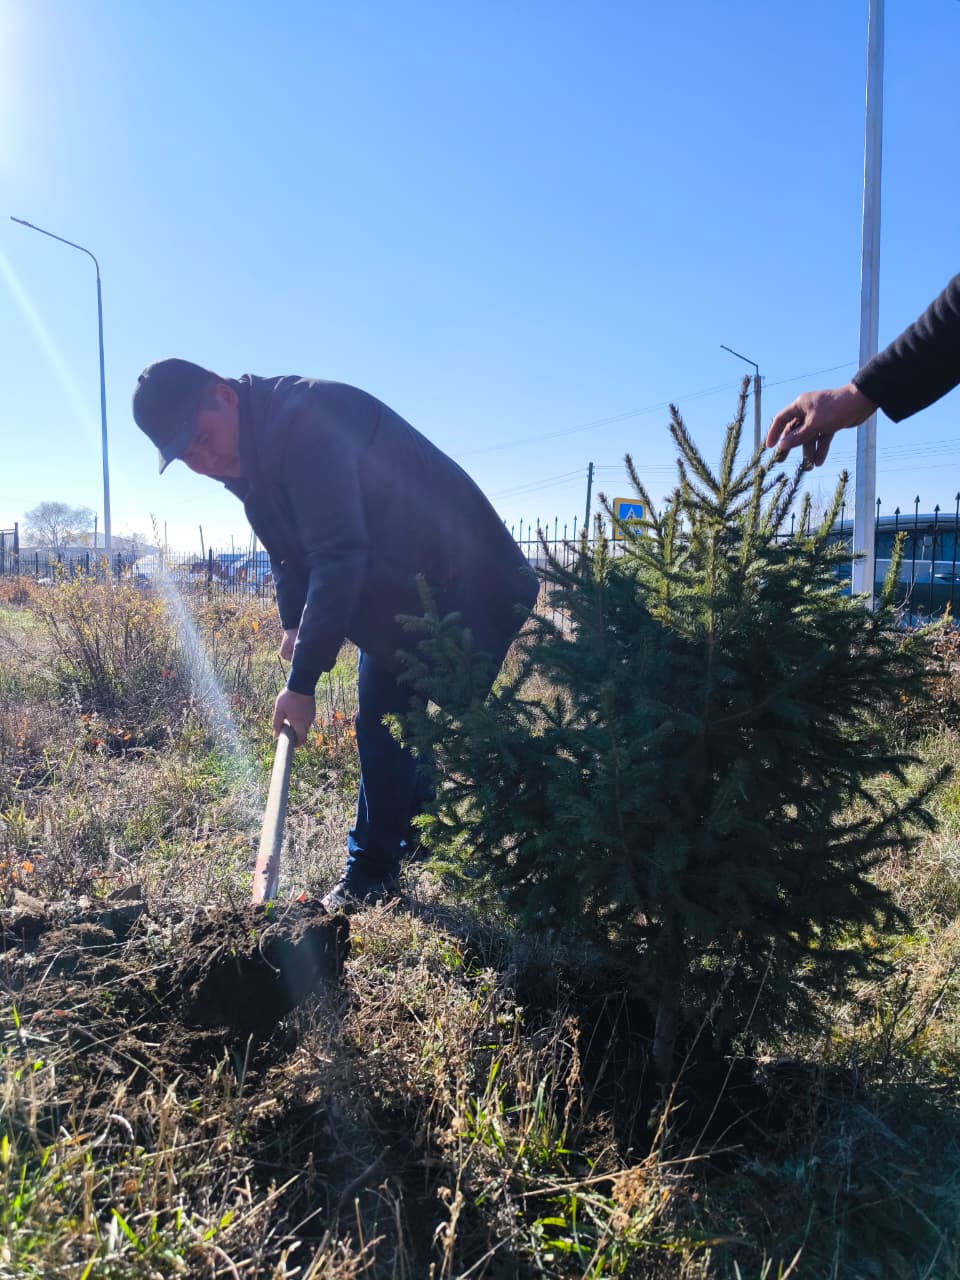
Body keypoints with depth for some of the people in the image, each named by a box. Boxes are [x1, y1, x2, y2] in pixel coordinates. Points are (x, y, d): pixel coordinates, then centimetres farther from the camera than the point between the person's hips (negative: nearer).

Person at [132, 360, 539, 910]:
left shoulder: (306, 418, -27)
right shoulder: (246, 455, 4)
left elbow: (339, 555, -32)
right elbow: (292, 548, 16)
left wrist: (303, 680, -30)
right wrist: (295, 623, 2)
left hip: (469, 589, -9)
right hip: (395, 599, 9)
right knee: (380, 727, 12)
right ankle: (373, 872, 25)